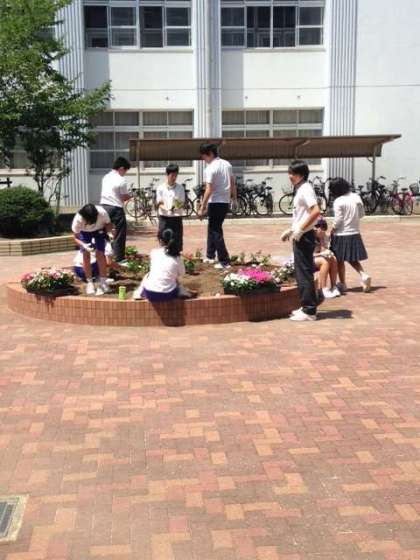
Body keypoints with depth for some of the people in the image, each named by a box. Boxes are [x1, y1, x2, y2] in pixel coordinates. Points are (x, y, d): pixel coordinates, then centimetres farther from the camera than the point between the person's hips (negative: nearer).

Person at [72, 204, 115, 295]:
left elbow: (108, 224, -17)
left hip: (99, 230, 0)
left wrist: (110, 232, -37)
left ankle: (103, 283, -4)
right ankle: (89, 283, 2)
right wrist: (83, 245, -45)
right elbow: (76, 238, -26)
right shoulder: (78, 219, -38)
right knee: (86, 255, -10)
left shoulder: (102, 213, -39)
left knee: (100, 254, -12)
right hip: (84, 232, 0)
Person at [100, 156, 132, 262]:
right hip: (116, 209, -7)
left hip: (104, 206, 7)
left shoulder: (106, 177, 10)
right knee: (120, 234, 3)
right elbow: (124, 198, -10)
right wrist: (130, 196, 12)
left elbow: (106, 193, 13)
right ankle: (119, 257, 6)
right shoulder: (121, 180, -12)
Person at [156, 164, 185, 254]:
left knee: (177, 239, 1)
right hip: (164, 217, -1)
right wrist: (167, 209, -23)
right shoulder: (161, 188, 1)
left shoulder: (180, 188, 4)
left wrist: (180, 205, -22)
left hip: (177, 217, 1)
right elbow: (159, 203, -2)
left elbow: (183, 203, 3)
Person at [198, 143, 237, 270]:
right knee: (212, 228, 22)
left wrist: (202, 207, -17)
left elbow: (209, 190, -20)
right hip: (226, 202, 8)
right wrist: (234, 197, 30)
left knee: (216, 231, -2)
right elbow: (233, 183, 16)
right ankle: (210, 256, 31)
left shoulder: (210, 168, -16)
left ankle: (224, 262, -3)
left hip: (215, 202, -8)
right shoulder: (227, 164, 8)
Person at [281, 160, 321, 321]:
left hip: (304, 237, -10)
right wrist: (291, 230, 19)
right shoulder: (300, 190, 15)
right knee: (300, 273, 15)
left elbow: (316, 212, -27)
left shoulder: (305, 189, -15)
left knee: (305, 274, -5)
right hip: (300, 237, 10)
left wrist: (300, 230, -23)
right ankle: (306, 307, 23)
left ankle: (309, 311, 1)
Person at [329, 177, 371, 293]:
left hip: (341, 234, -6)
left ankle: (342, 284, 17)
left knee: (340, 261, 9)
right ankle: (364, 275, -2)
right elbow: (362, 214, 7)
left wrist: (331, 232, -3)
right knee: (353, 259, 18)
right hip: (355, 233, 6)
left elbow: (338, 220, -16)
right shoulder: (356, 197, 1)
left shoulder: (338, 201, -16)